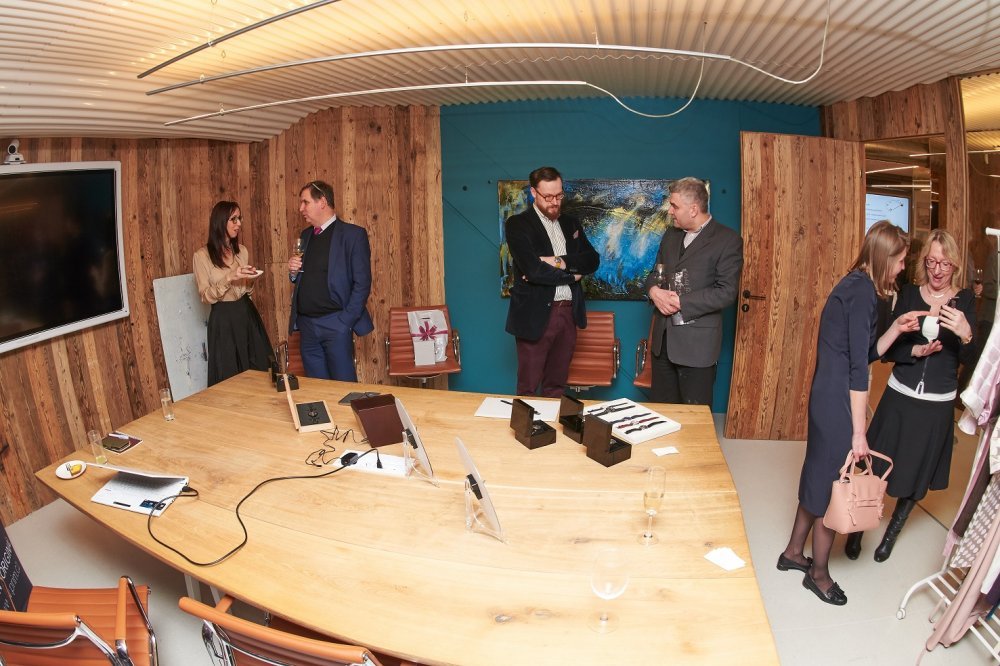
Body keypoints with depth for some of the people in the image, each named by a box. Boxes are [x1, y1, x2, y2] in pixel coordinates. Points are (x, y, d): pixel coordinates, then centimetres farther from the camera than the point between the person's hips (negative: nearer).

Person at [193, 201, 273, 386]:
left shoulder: (242, 251, 8)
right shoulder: (202, 255, -8)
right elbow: (206, 296, -10)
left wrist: (249, 279, -6)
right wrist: (229, 278, -22)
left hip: (247, 314, 5)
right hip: (224, 319, -5)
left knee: (258, 370, 8)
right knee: (230, 376, 4)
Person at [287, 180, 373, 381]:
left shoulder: (353, 234, -5)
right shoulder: (305, 235, 15)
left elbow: (362, 283, -9)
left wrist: (346, 321, -14)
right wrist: (293, 271, 0)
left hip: (335, 324, -6)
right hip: (306, 324, 6)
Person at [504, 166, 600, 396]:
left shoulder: (571, 223, 14)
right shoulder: (518, 224, -5)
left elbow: (592, 260, 4)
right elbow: (532, 269, -18)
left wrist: (559, 261, -13)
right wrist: (572, 275, -5)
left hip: (568, 313, 5)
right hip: (536, 315, -5)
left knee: (556, 387, 13)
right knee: (528, 388, 4)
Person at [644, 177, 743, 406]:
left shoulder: (728, 240, -8)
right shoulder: (671, 235, 14)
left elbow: (726, 292, -14)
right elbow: (655, 273, 18)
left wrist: (681, 302, -16)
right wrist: (654, 290, -5)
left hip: (697, 343, -6)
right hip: (663, 338, 6)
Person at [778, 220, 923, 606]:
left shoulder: (855, 285, 12)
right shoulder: (863, 289, -16)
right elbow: (858, 365, -19)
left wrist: (896, 329, 11)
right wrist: (858, 432, -18)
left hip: (827, 398, 9)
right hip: (839, 404, -9)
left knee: (820, 475, 20)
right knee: (833, 482, 5)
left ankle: (794, 553, 35)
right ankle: (818, 573, 23)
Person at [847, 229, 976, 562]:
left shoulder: (965, 300, -5)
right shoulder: (909, 294, -4)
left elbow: (968, 359, -10)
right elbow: (887, 350, -3)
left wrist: (966, 335, -30)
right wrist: (914, 351, -23)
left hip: (937, 406, 0)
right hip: (899, 397, 0)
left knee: (915, 475, 15)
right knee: (875, 468, 7)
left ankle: (891, 534, 38)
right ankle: (857, 529, 29)